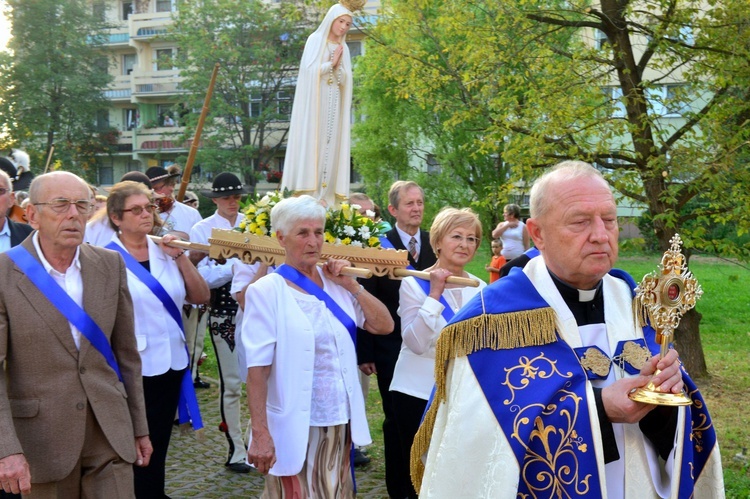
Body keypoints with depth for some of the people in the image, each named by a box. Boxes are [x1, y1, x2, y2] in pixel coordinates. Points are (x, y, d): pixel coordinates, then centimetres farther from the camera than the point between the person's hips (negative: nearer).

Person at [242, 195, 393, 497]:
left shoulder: (335, 282, 5)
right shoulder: (267, 291, -10)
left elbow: (384, 326, 4)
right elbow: (257, 370, -14)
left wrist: (352, 286, -6)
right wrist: (260, 434, -19)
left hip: (340, 421, 5)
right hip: (295, 428, -5)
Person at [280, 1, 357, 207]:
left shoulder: (343, 48, 15)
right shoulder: (315, 40, 1)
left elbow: (344, 80, 8)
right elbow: (309, 70, -9)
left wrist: (337, 65, -8)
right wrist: (331, 63, -7)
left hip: (334, 106, 5)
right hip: (314, 102, -5)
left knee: (330, 148, -1)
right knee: (311, 145, -9)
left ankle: (325, 198, -2)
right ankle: (307, 196, -11)